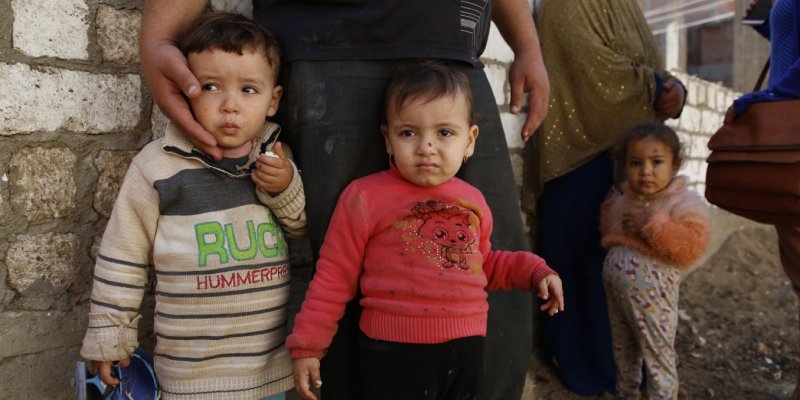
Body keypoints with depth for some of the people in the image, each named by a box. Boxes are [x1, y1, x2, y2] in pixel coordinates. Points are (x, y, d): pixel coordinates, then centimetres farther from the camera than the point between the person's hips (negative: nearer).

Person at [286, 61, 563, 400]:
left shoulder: (473, 201, 7)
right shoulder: (365, 197, -9)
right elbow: (335, 277, -4)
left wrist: (534, 271, 10)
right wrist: (308, 345, -3)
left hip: (466, 348, 5)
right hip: (393, 352, -5)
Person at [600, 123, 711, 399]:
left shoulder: (685, 203, -10)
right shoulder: (625, 198, 10)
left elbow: (691, 247, -22)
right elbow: (608, 233, 23)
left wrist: (651, 225, -24)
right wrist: (611, 204, 9)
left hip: (651, 291, -7)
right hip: (616, 283, 7)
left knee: (657, 356, 5)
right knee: (623, 352, 22)